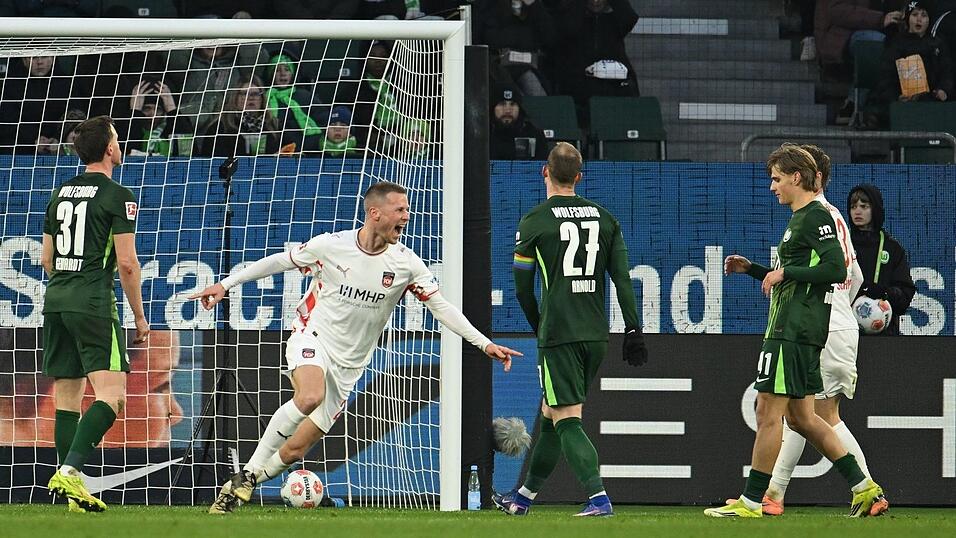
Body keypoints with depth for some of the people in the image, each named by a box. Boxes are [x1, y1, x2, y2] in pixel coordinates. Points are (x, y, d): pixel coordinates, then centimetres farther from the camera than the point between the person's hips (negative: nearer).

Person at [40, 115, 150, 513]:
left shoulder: (60, 194, 14)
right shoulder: (118, 197, -6)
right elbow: (126, 263, -9)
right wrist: (139, 316, 0)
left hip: (56, 301, 7)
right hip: (94, 305, -7)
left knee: (67, 397, 9)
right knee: (111, 395, -9)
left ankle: (74, 491, 6)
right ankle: (70, 470, -25)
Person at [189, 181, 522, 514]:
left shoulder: (406, 263, -6)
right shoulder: (331, 246, -11)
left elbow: (442, 308, -2)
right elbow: (279, 261, 3)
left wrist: (485, 344, -10)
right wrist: (225, 284, 4)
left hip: (348, 365, 3)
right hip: (312, 337, -3)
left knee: (294, 450, -4)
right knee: (311, 397, -36)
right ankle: (248, 472, -23)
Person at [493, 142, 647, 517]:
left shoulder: (534, 222, -4)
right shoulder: (604, 218, 9)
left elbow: (522, 288, 1)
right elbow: (623, 278, 6)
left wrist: (539, 327, 18)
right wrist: (633, 330, 8)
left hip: (558, 335, -6)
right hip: (596, 336, 6)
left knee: (566, 420, -6)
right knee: (551, 415, 18)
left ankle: (598, 497, -22)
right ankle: (524, 496, 30)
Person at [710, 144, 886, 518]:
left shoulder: (816, 217, -10)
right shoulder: (800, 219, 21)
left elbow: (836, 269, -20)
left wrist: (785, 272, -15)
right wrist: (751, 269, 19)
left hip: (794, 331, -11)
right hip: (793, 329, 11)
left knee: (768, 413, -8)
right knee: (800, 416, 12)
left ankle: (751, 501, -5)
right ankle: (864, 489, 13)